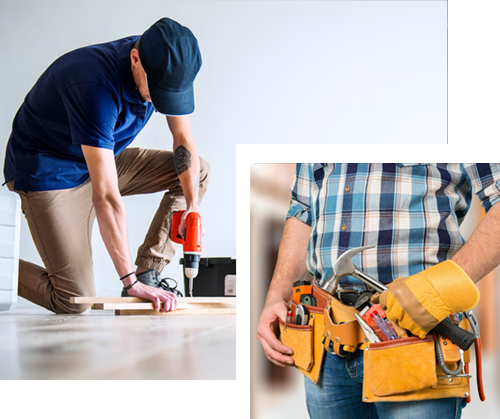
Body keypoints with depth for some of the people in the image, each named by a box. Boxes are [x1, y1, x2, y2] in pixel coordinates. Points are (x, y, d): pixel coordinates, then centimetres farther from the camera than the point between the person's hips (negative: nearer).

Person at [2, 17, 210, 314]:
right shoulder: (95, 86, -36)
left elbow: (184, 139, 1)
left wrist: (193, 204, -13)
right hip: (48, 174, -8)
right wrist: (130, 281, -39)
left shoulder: (166, 68, -14)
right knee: (74, 301, -16)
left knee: (199, 172, -1)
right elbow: (105, 196, -39)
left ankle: (148, 272, -2)